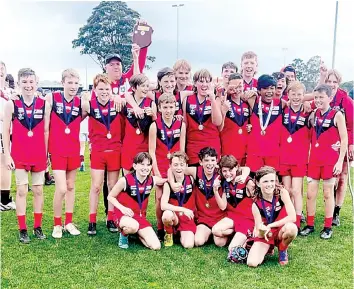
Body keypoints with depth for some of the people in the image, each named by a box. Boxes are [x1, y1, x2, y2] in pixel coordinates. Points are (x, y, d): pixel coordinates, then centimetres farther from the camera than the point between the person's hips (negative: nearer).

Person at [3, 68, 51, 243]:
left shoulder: (44, 104, 0)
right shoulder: (11, 104, -3)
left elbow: (46, 131, 5)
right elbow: (6, 131, 0)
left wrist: (46, 154, 4)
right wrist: (7, 155, -5)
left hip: (39, 155, 2)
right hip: (19, 155, -1)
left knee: (38, 191, 9)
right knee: (21, 191, 4)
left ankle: (38, 227, 21)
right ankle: (22, 230, 13)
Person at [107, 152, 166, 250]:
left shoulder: (152, 180, -4)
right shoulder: (125, 180, -18)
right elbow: (110, 197, -8)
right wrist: (122, 208, -23)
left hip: (140, 216, 5)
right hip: (123, 215, -5)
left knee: (156, 246, -10)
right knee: (133, 226, -43)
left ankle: (136, 232, 19)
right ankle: (124, 235, -3)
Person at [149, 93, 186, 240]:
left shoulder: (181, 125, 0)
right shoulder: (154, 126, -6)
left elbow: (182, 150, 3)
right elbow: (152, 151, -6)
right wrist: (156, 172, -11)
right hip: (160, 166, -2)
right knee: (160, 197, 0)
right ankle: (160, 228, 15)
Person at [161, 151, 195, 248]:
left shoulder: (191, 180, -6)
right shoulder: (168, 184, -13)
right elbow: (163, 205, -22)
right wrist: (183, 209, -28)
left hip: (188, 218, 2)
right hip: (174, 216, -1)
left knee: (188, 245, -20)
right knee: (167, 214, -38)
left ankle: (181, 235, 18)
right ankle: (169, 234, -2)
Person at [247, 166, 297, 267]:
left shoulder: (282, 193, -16)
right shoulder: (256, 204, -14)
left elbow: (292, 217, -23)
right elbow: (259, 234, -14)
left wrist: (270, 226, -22)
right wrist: (262, 231, -39)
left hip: (281, 231, -1)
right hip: (265, 235, 1)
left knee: (291, 228, -37)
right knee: (252, 263, -20)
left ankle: (282, 250, -2)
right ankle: (268, 248, 15)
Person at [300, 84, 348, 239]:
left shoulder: (337, 115, -7)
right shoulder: (314, 114, 7)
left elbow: (344, 139, -7)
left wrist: (340, 161, -12)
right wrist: (308, 156, 8)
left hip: (330, 160, -4)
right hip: (314, 158, 4)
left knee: (328, 193, 6)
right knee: (310, 193, 5)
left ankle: (328, 227, 17)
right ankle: (310, 225, 18)